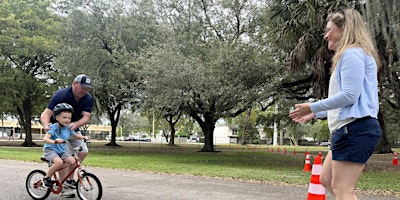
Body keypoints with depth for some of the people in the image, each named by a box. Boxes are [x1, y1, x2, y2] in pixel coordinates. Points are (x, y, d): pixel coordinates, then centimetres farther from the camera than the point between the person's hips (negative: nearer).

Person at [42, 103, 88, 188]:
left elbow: (75, 135, 18)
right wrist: (54, 141, -51)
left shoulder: (68, 128, 0)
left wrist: (83, 137, -4)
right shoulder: (54, 128, -19)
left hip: (61, 150, 6)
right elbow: (45, 139, -31)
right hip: (50, 149, -6)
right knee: (59, 162, -32)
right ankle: (46, 178, -10)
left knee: (73, 161, -14)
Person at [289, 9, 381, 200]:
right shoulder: (350, 55, 24)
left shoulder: (353, 53, -9)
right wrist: (316, 113, 25)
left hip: (355, 128, -11)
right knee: (327, 179, 15)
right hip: (351, 128, 11)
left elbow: (349, 96, -19)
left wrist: (313, 107, -10)